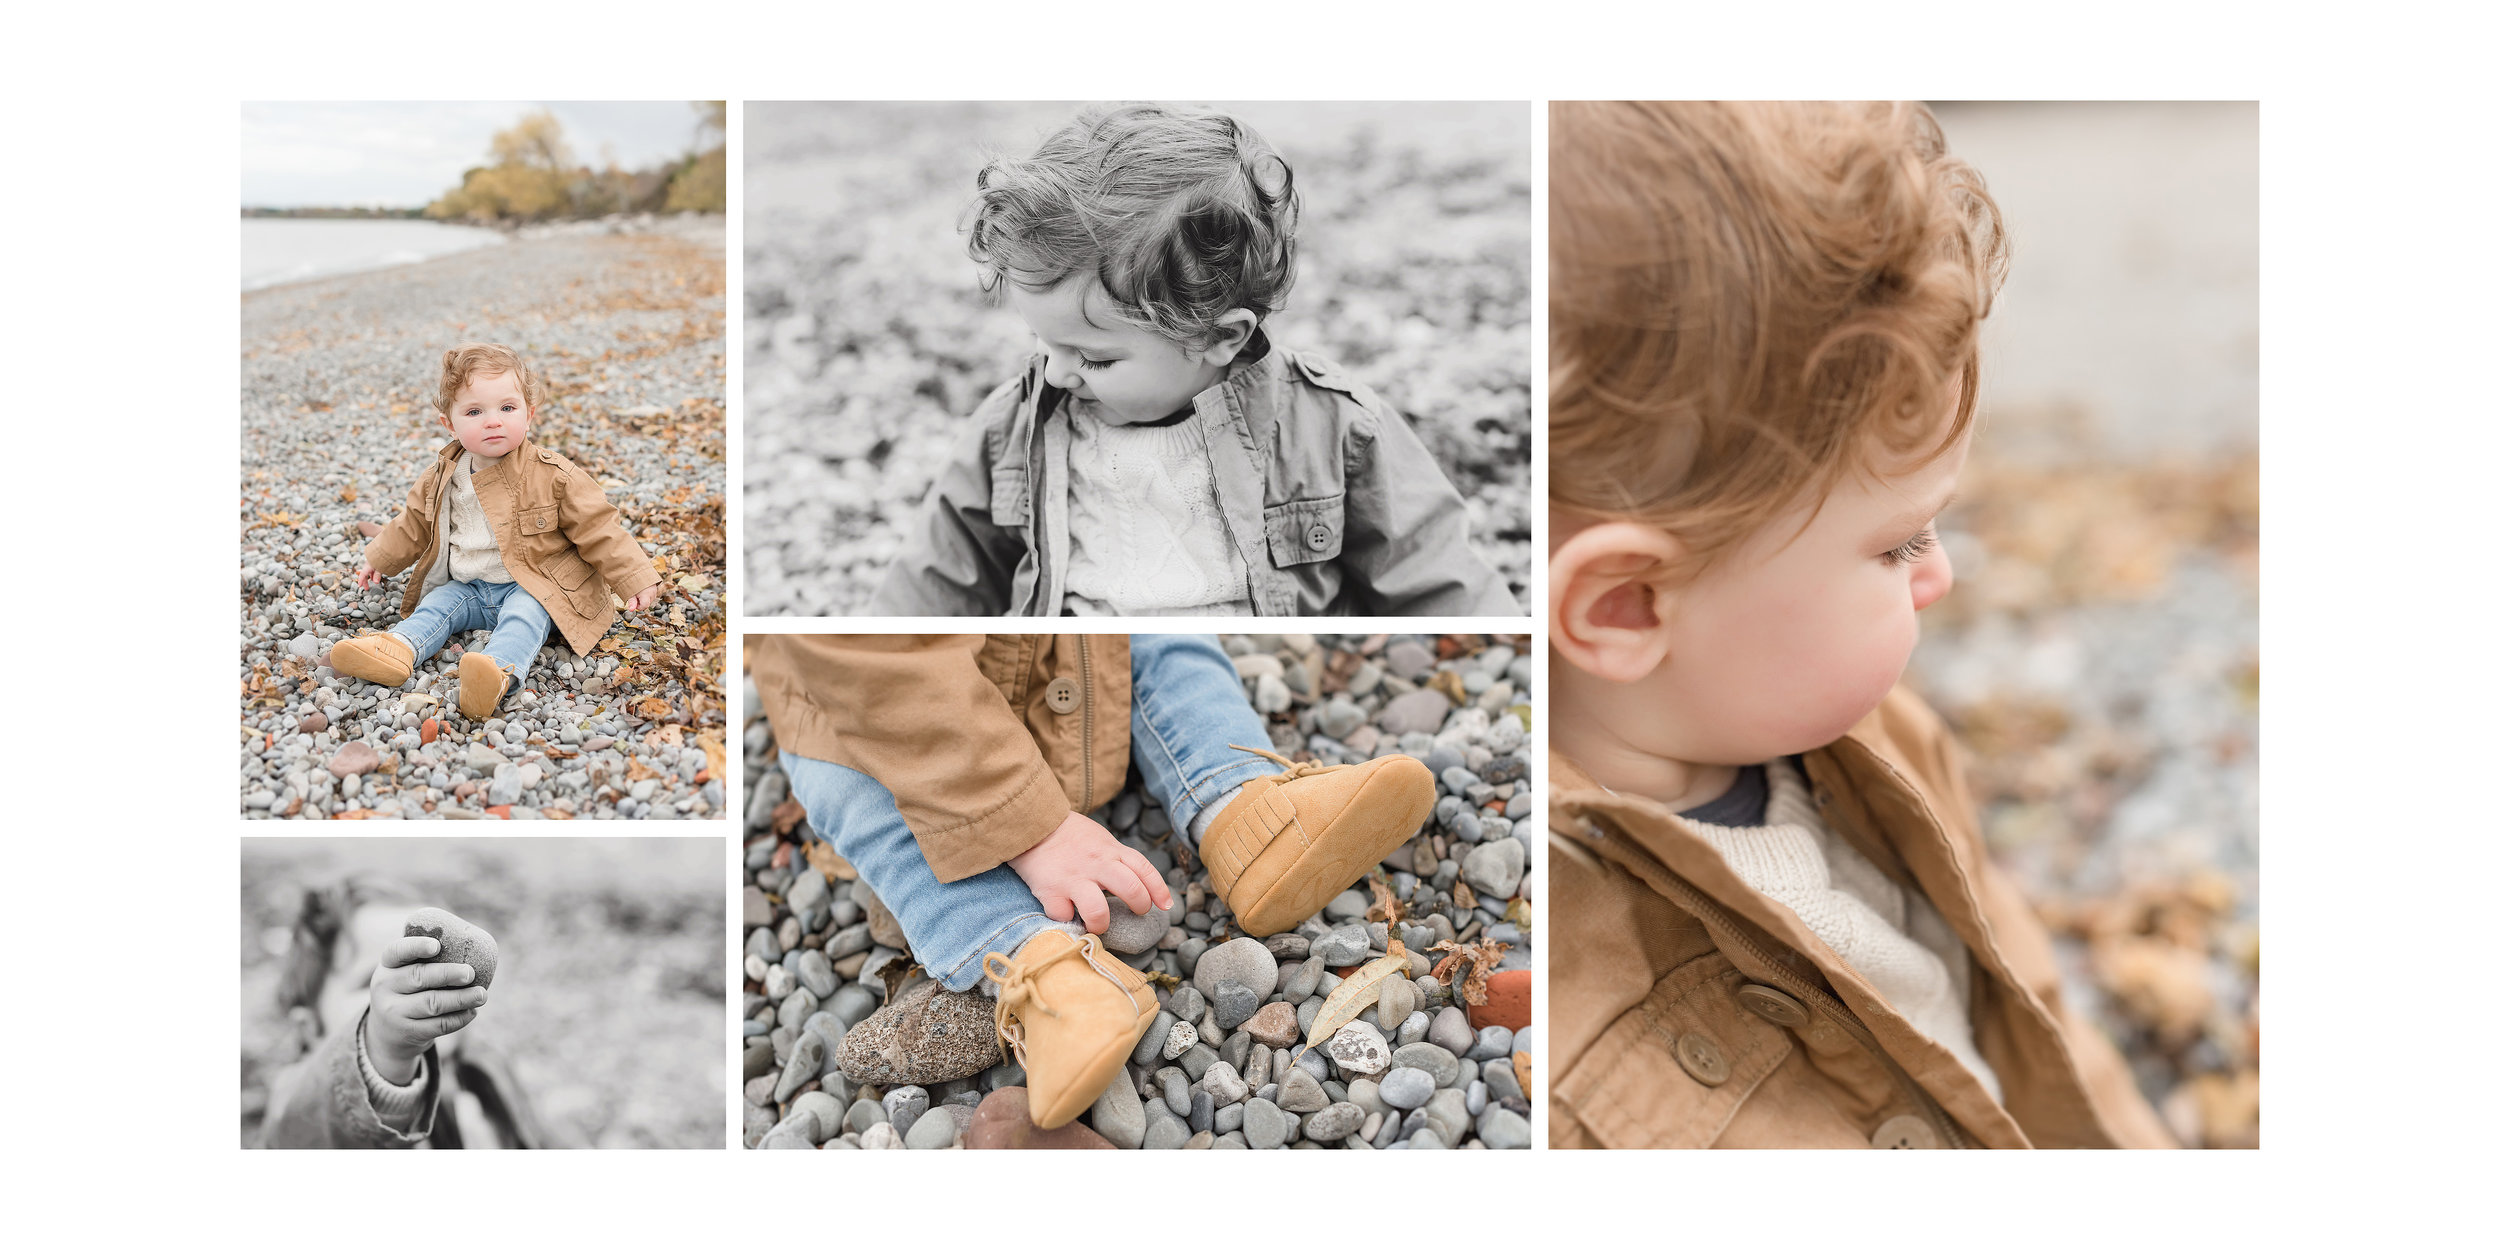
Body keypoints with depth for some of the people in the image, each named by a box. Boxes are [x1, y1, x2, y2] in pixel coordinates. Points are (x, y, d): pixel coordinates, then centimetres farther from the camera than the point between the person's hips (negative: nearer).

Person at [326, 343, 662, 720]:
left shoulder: (553, 476, -11)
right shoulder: (442, 478, 3)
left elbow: (597, 530, -9)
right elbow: (415, 524, 21)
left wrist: (634, 579, -13)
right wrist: (380, 561, 29)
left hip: (531, 589, -7)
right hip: (466, 587, 7)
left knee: (523, 617, -33)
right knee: (436, 606, -14)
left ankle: (500, 670, -60)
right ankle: (400, 648, -38)